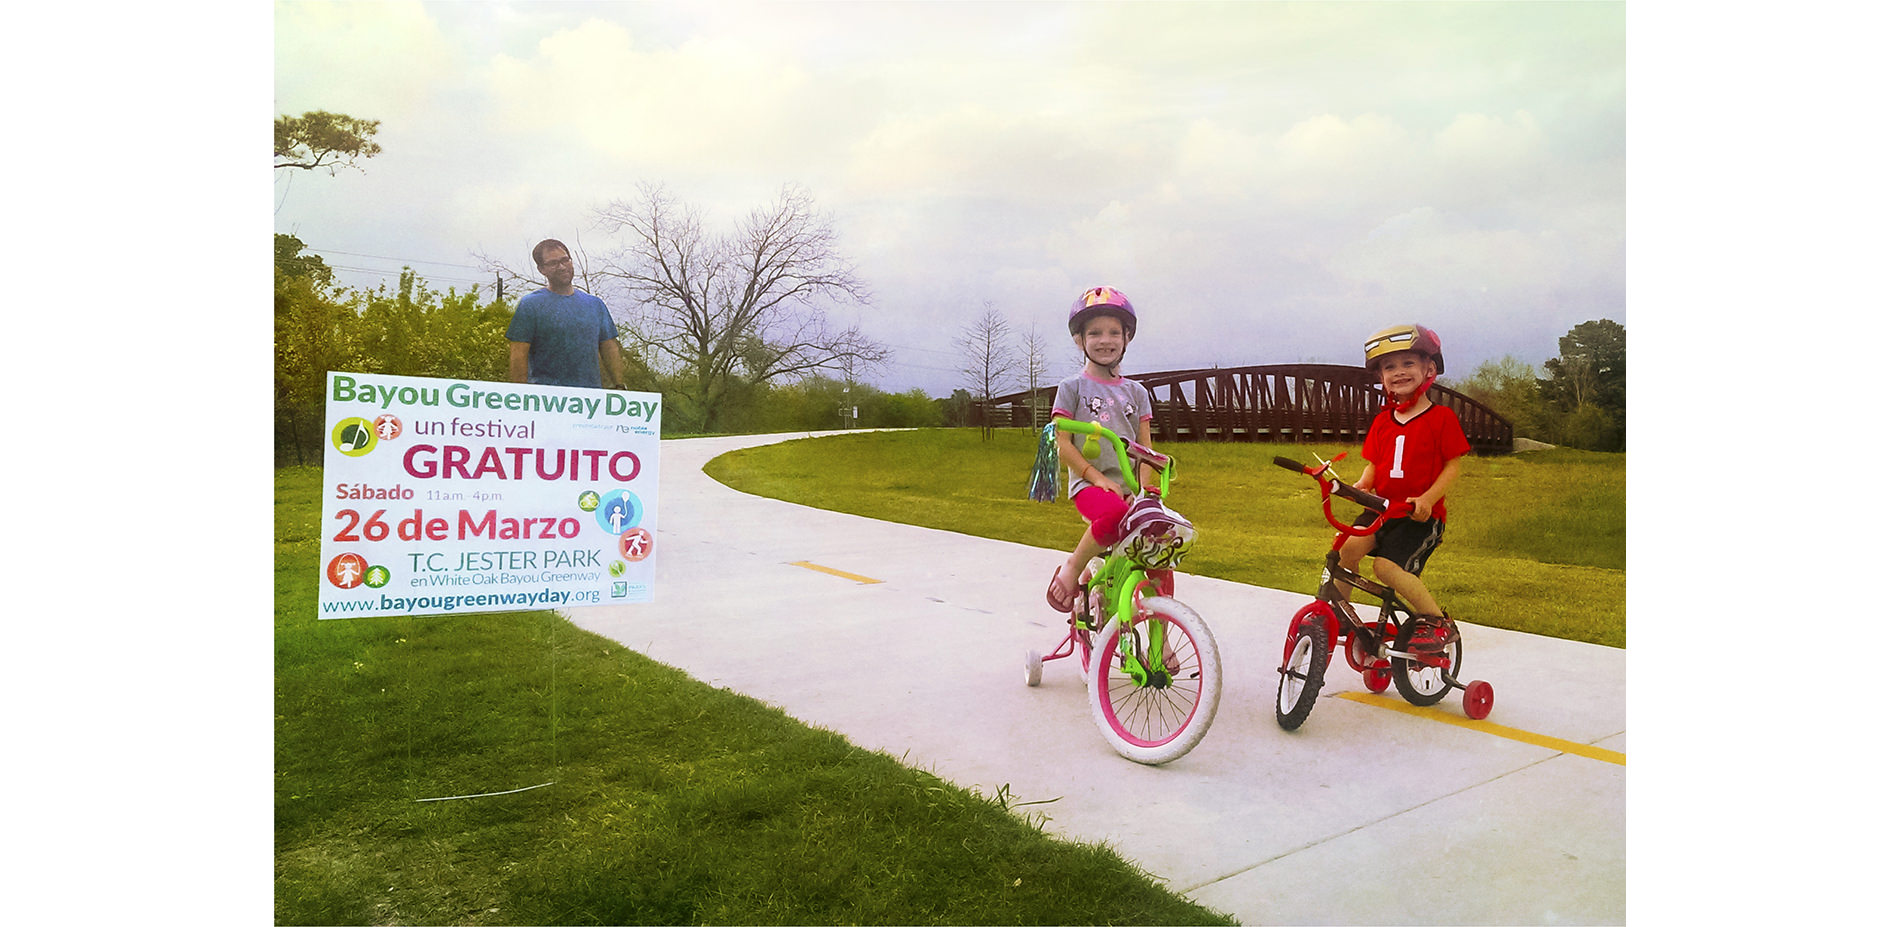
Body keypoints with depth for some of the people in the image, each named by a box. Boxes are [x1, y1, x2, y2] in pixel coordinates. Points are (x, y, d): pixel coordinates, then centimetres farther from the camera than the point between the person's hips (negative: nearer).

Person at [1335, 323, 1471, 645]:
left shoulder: (1441, 417, -4)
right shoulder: (1382, 421, 11)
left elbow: (1452, 466, -6)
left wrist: (1428, 498, -21)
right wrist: (1363, 483, -9)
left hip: (1421, 514, -4)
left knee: (1387, 566, -22)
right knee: (1349, 545, -21)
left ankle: (1435, 617, -2)